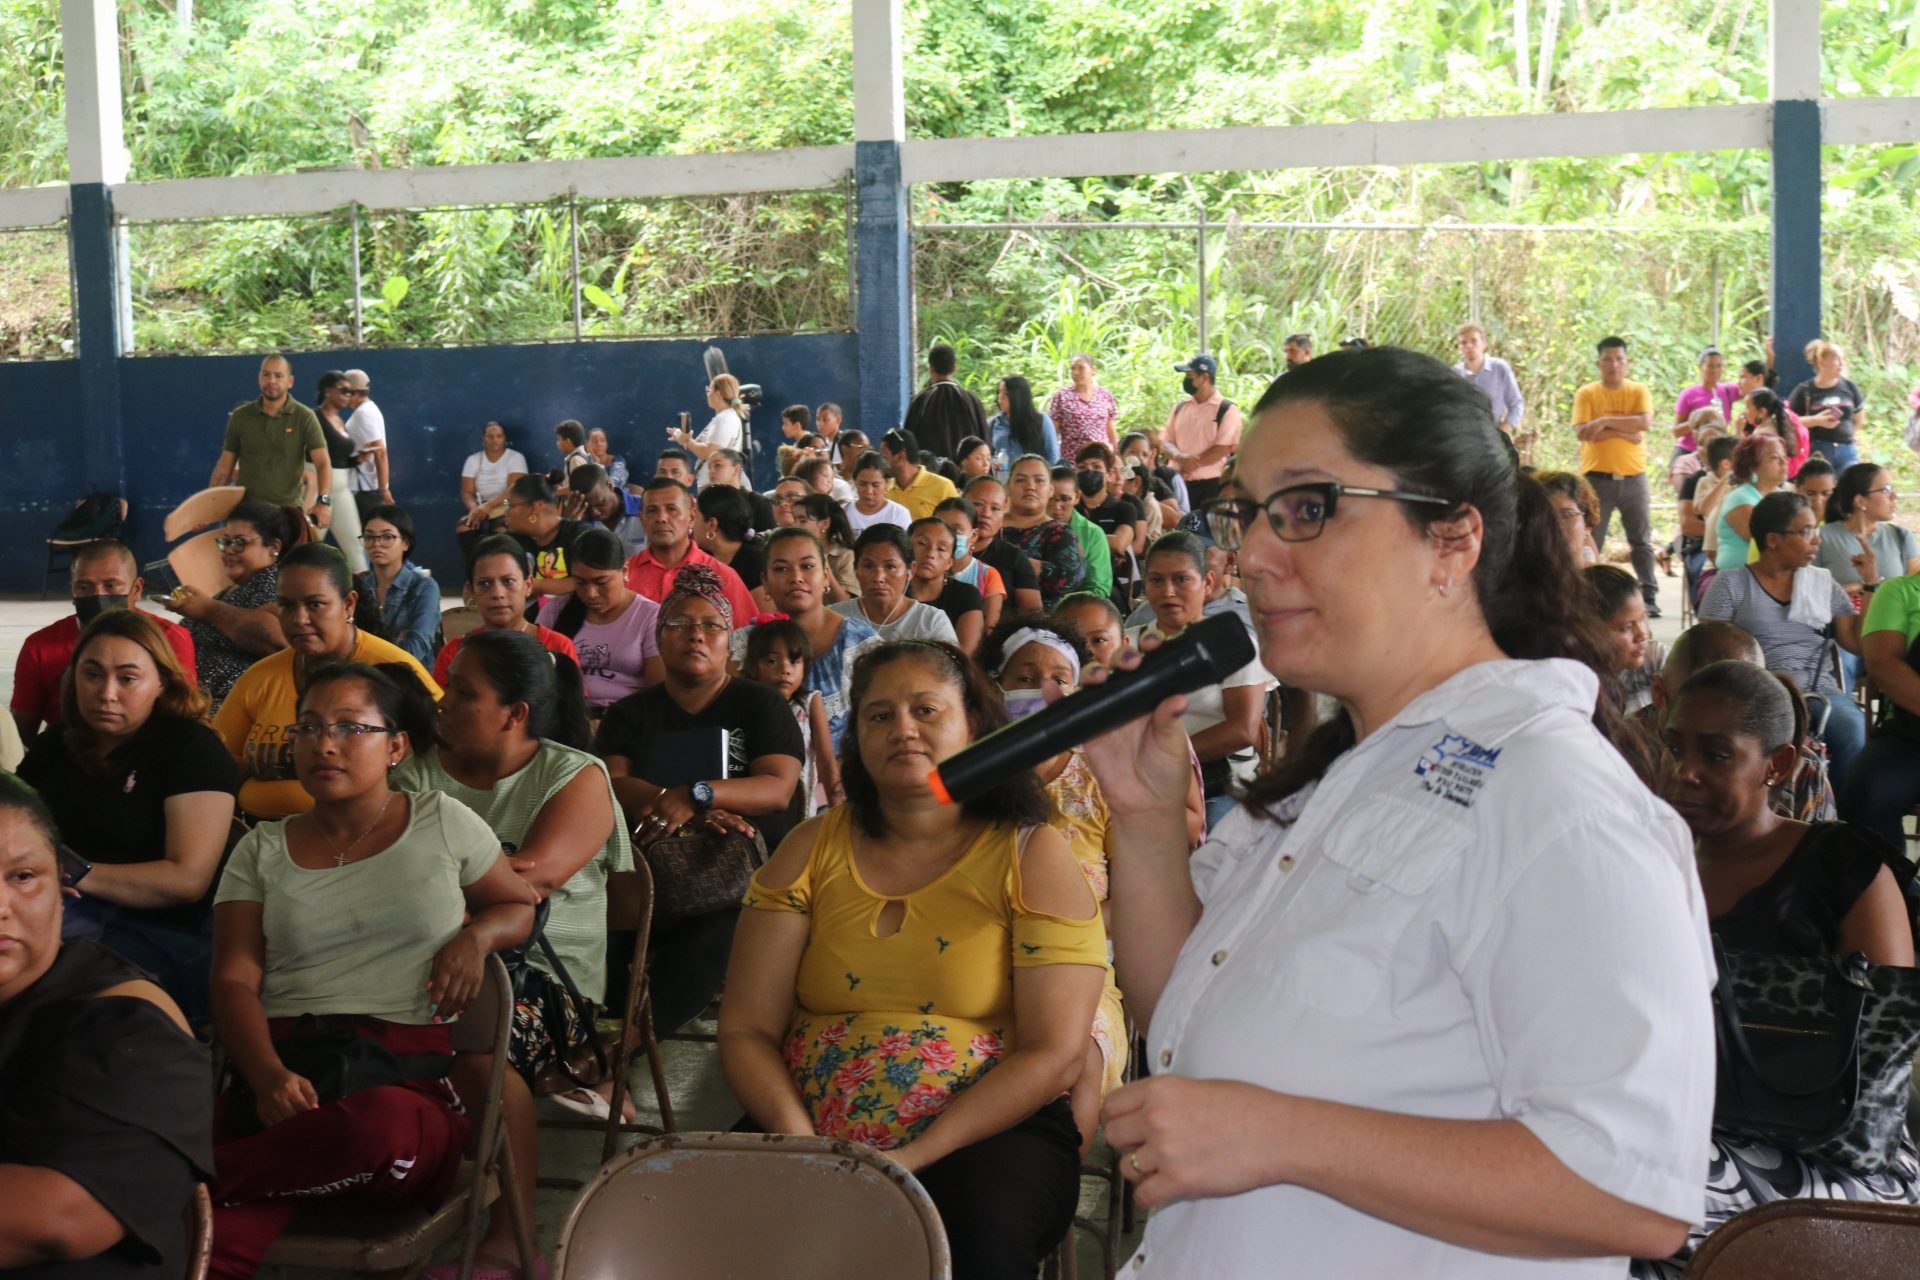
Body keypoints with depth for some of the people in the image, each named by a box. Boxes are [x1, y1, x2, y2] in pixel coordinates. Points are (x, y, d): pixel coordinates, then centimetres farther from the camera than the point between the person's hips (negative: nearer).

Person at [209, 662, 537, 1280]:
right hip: (285, 1067, -1)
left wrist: (476, 937, 3)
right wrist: (268, 1076, -16)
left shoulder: (443, 823, 14)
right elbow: (235, 980, 5)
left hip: (409, 1071, 2)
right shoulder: (261, 851, 16)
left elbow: (519, 906, 28)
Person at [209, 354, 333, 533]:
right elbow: (224, 467, 11)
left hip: (289, 510, -2)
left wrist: (323, 501, -27)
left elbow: (323, 463, -10)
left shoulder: (304, 417, -2)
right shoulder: (240, 417, 7)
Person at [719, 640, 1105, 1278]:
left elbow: (1054, 1054, -8)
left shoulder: (1032, 856, 1)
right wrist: (800, 1138, -17)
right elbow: (746, 1030, 3)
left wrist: (913, 1159, -18)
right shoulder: (813, 850, 8)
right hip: (812, 1135, 3)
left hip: (988, 1132, -2)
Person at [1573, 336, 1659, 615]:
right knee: (1590, 542, 1)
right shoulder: (1586, 394, 1)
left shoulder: (1639, 391, 6)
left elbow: (1645, 422, -12)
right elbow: (1582, 432, -13)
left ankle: (1649, 597, 8)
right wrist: (1625, 432, -14)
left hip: (1633, 477, 2)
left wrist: (1606, 421, -17)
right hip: (1597, 478, -1)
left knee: (1642, 541, 5)